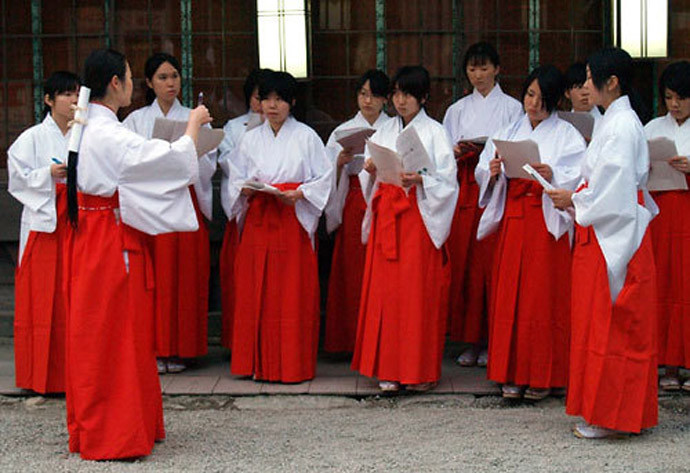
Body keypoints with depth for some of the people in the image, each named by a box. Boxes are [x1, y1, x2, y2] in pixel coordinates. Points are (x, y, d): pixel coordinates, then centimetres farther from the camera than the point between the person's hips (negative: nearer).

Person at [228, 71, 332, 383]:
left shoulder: (306, 136, 3)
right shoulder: (250, 139, 12)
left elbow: (324, 177, 1)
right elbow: (237, 180, 14)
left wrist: (299, 193, -13)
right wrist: (248, 189, -7)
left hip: (294, 220, -3)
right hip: (258, 220, 3)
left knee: (293, 292, -3)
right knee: (255, 292, 1)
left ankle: (292, 365, 4)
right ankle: (259, 363, 8)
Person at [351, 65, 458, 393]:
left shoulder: (434, 132, 2)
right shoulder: (383, 133, 15)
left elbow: (447, 181, -5)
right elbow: (369, 182, 16)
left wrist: (420, 179, -22)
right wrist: (370, 171, -5)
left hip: (419, 216, -4)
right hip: (386, 216, 4)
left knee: (419, 291, -5)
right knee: (384, 290, 1)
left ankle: (421, 370, 3)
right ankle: (389, 369, 8)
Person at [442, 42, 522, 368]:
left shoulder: (511, 107, 8)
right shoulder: (457, 110, 18)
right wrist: (457, 153, -6)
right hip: (465, 191, 3)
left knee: (493, 264, -8)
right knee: (464, 263, -2)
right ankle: (473, 341, 5)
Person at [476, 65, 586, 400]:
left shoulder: (567, 135, 3)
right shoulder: (509, 133, 15)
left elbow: (580, 177, -9)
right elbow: (483, 173, 11)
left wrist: (552, 175, -26)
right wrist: (492, 171, -10)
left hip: (548, 219, -4)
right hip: (512, 219, 4)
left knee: (544, 295, -3)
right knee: (509, 293, 3)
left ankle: (542, 376, 5)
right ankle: (512, 373, 10)